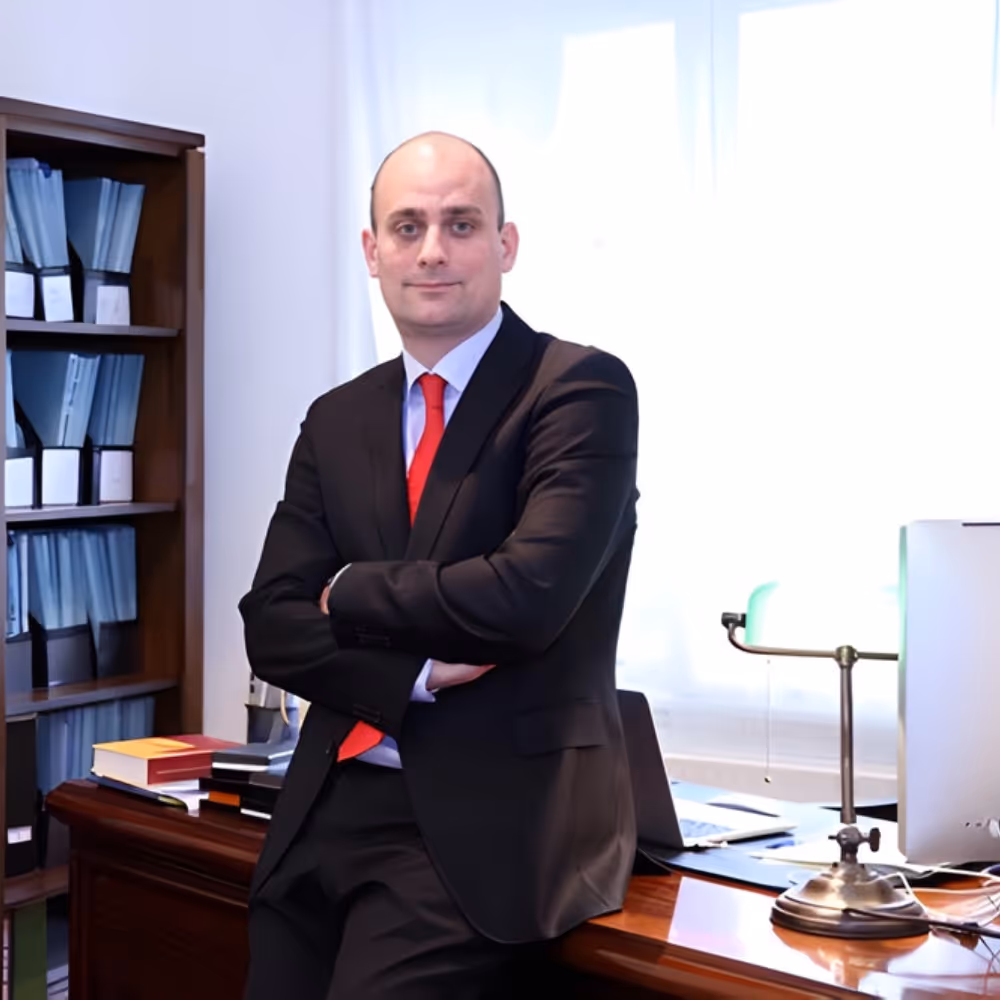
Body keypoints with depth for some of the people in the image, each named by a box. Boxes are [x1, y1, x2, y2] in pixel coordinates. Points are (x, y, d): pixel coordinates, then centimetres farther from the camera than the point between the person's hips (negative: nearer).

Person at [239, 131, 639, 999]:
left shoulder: (583, 389, -7)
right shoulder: (337, 420, 11)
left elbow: (527, 596, -20)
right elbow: (273, 625, 5)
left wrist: (349, 592, -5)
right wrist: (417, 675, -12)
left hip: (487, 824, -5)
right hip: (328, 813, 6)